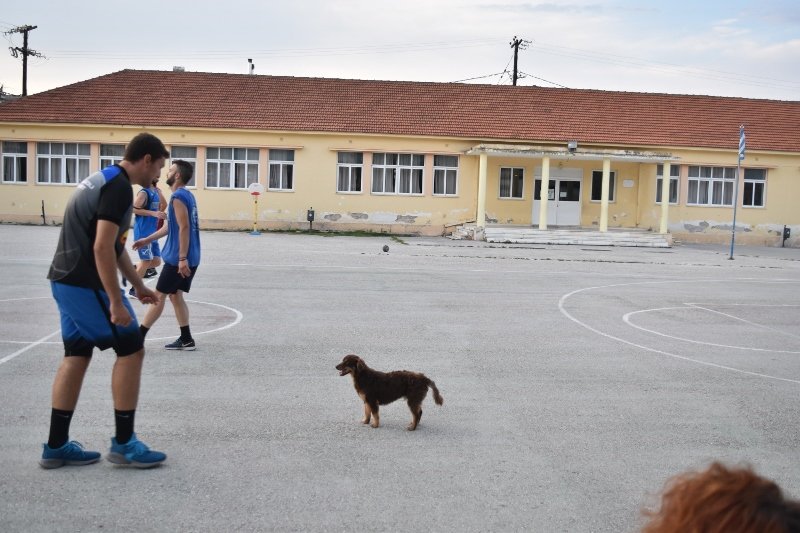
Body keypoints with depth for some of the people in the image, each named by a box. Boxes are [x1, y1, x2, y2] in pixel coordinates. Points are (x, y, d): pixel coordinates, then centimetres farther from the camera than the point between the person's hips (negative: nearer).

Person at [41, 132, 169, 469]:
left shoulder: (103, 180, 17)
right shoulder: (119, 186, -15)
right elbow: (102, 248, -23)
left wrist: (138, 286, 30)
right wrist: (116, 303, -22)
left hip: (66, 280, 10)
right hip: (85, 284, -10)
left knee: (77, 356, 13)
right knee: (131, 350, -2)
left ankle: (56, 447, 17)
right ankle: (123, 444, 3)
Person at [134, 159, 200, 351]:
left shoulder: (178, 196, -15)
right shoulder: (187, 195, 16)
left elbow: (184, 228, -22)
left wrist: (182, 258, -25)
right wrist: (148, 239, 28)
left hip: (178, 258, -9)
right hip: (190, 258, 9)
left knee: (158, 296, -1)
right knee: (175, 295, 14)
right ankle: (186, 340, 14)